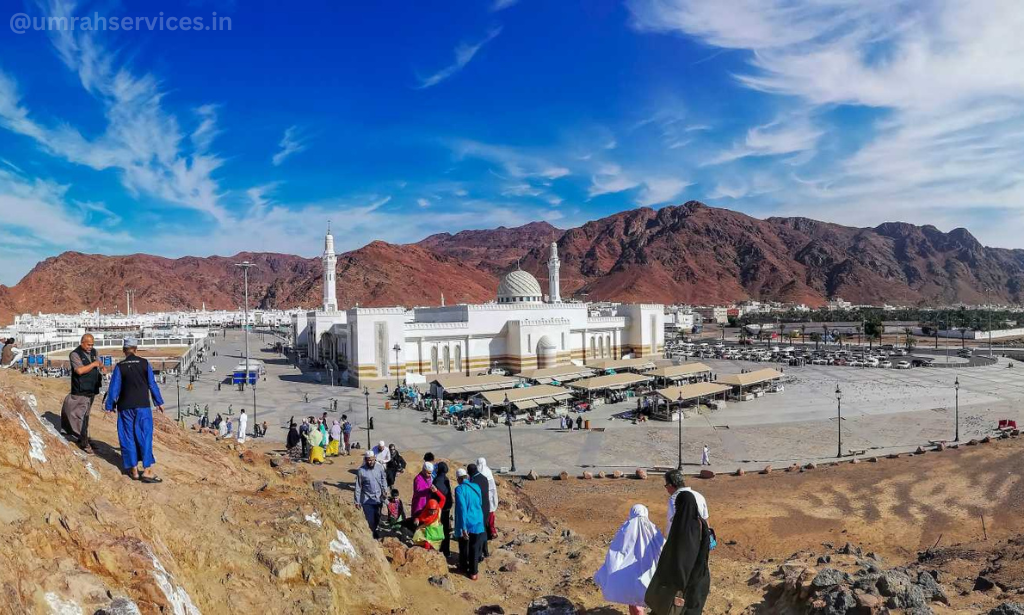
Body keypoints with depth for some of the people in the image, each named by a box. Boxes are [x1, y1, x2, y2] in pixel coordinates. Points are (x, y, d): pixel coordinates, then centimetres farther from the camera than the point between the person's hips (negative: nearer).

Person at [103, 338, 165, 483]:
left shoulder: (120, 366, -3)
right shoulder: (145, 363, -3)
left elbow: (114, 388, -1)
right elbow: (152, 384, 2)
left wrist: (109, 406, 9)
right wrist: (159, 402, 11)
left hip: (125, 407, 1)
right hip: (143, 406, -1)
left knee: (128, 438, 9)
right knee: (145, 436, 1)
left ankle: (133, 470, 14)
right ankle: (147, 471, -5)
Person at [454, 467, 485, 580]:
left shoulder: (459, 489, -14)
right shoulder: (476, 487, 3)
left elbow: (462, 508, -21)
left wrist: (463, 527, -20)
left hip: (466, 524, -3)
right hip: (478, 523, 3)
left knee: (464, 547, 18)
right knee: (475, 548, 12)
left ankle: (464, 568, 35)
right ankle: (473, 572, 15)